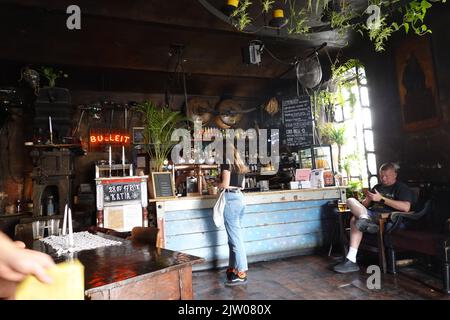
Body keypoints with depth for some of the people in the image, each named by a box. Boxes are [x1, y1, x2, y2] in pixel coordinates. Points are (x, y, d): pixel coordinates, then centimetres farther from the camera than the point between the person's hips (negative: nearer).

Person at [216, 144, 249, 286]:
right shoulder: (240, 165, 16)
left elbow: (225, 184, -13)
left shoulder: (226, 163, -6)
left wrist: (216, 184, 5)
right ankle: (233, 269, 24)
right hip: (240, 198, 8)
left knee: (235, 238, -3)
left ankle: (241, 274, 3)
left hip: (230, 199, -8)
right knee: (234, 236, 15)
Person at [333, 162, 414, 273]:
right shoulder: (377, 187, 27)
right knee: (350, 200, -18)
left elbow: (406, 207, -12)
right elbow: (364, 205, 26)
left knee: (355, 219, -31)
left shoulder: (401, 188, 7)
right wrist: (368, 199, 1)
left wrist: (382, 199, -11)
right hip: (371, 214, 7)